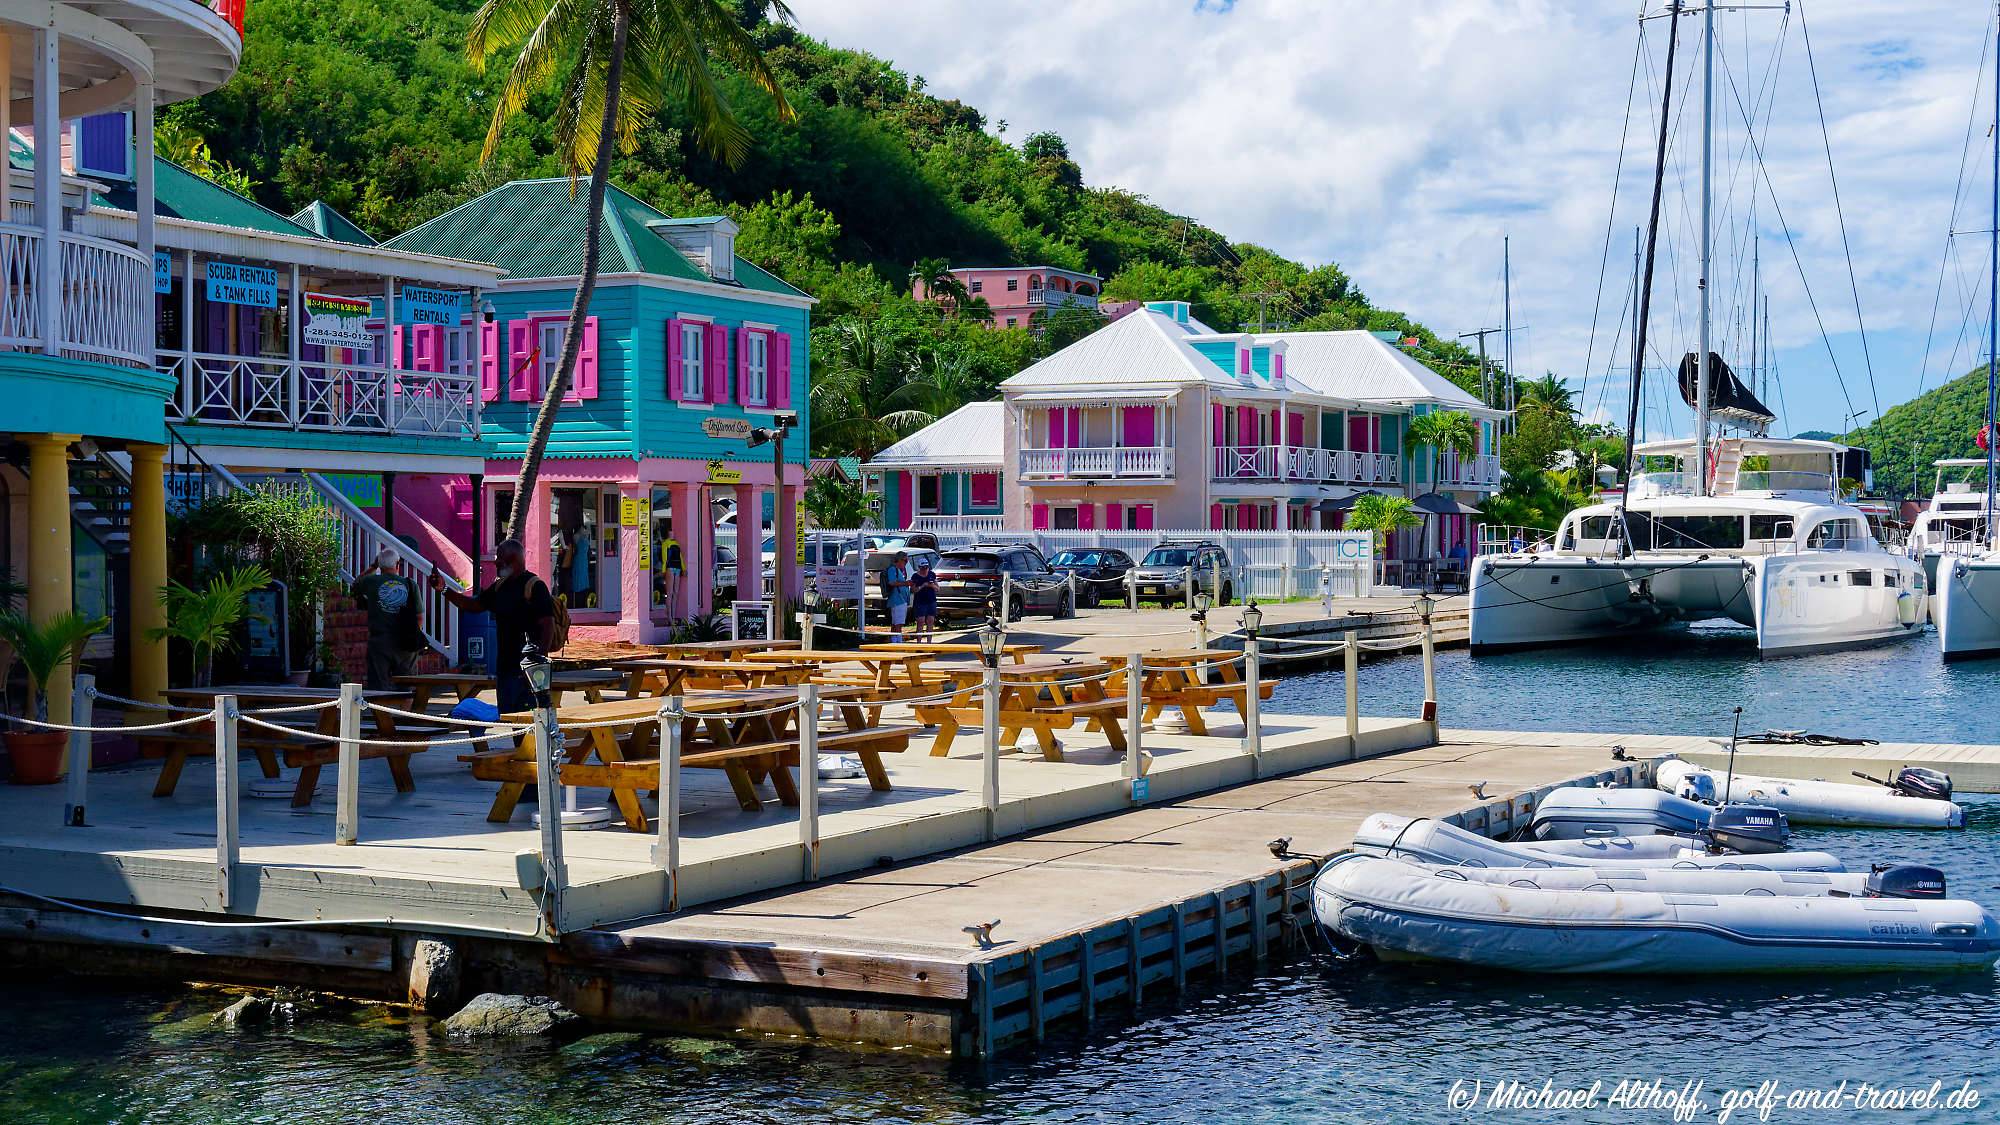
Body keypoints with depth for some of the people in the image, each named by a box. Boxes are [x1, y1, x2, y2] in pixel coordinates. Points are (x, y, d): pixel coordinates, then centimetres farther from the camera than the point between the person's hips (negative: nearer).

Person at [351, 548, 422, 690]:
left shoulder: (371, 582, -4)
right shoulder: (410, 585, 1)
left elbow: (355, 584, 21)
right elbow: (419, 617, 4)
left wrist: (372, 567, 28)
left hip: (380, 643, -2)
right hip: (405, 646, 2)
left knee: (378, 688, 1)